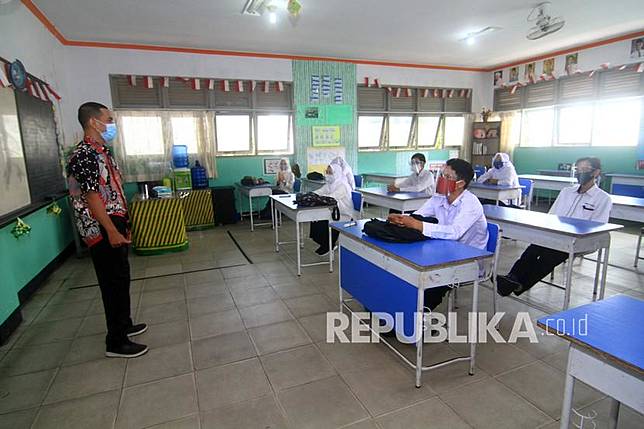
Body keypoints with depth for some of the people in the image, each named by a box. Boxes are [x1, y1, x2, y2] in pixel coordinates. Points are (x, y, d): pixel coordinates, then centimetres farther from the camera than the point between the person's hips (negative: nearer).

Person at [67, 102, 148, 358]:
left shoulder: (102, 152, 13)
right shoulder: (84, 156, -18)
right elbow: (92, 197, -22)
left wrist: (123, 226, 21)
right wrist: (112, 232, -23)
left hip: (114, 226, 10)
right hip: (102, 231, -10)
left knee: (120, 279, 18)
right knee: (114, 283, -2)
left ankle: (124, 325, 34)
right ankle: (116, 343, 10)